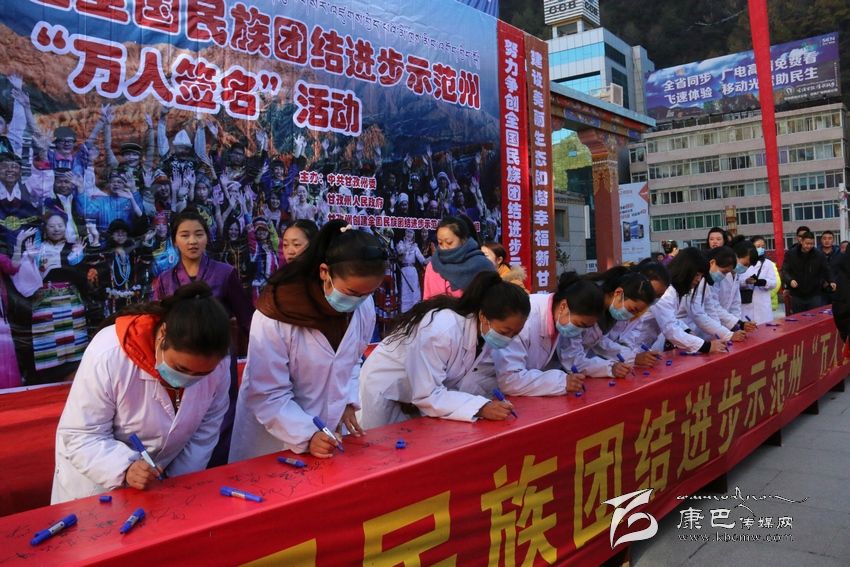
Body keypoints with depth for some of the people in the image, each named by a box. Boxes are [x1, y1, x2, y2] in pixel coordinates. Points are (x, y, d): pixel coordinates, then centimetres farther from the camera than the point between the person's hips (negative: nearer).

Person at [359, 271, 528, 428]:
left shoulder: (485, 332, -15)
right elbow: (427, 396, -34)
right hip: (387, 390, -6)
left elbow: (459, 376, -8)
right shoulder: (442, 329, -37)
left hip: (427, 391, 6)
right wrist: (480, 407, -41)